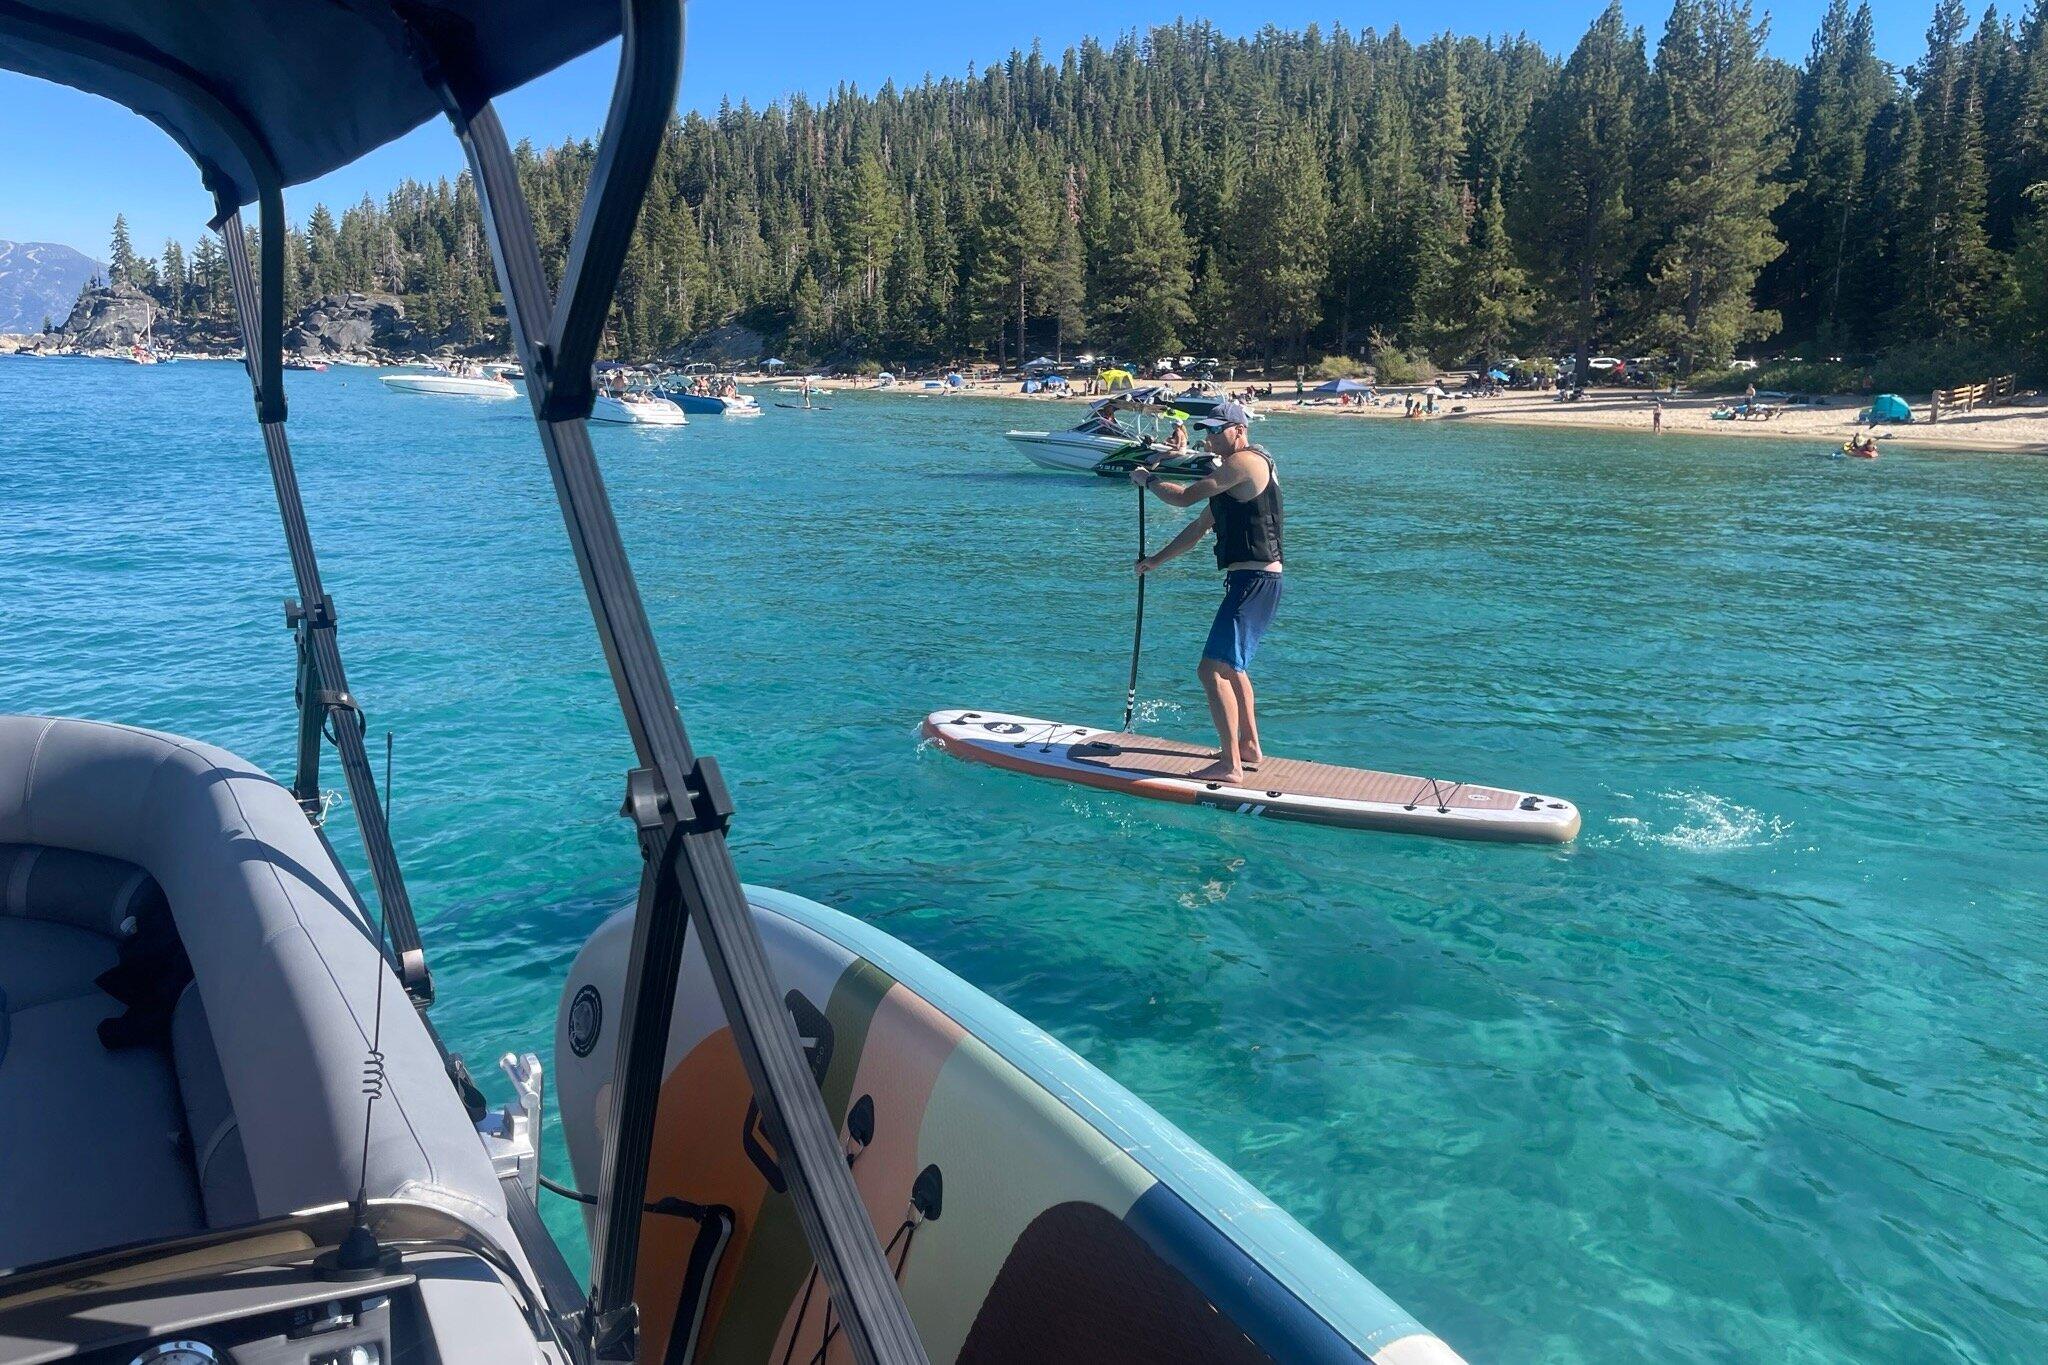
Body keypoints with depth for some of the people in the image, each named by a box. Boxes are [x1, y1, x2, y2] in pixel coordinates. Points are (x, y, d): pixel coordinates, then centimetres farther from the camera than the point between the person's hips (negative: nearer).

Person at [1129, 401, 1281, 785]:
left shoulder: (1245, 461, -11)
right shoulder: (1233, 480, 21)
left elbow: (1184, 497, -14)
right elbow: (1198, 528, 28)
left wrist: (1148, 480, 4)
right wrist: (1156, 560, 27)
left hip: (1255, 581, -11)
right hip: (1250, 582, 11)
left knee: (1213, 669, -17)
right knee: (1232, 666, 27)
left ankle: (1231, 766, -15)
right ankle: (1250, 747, 38)